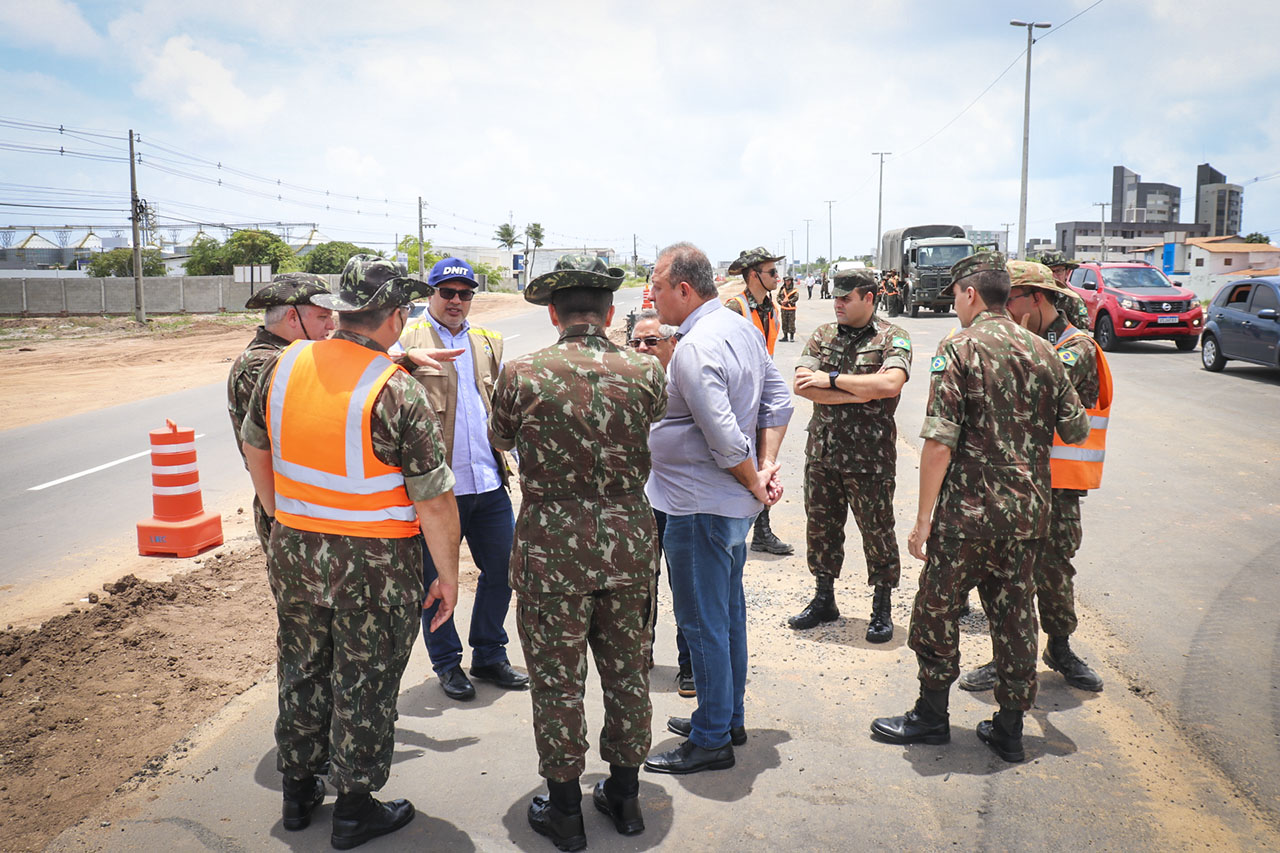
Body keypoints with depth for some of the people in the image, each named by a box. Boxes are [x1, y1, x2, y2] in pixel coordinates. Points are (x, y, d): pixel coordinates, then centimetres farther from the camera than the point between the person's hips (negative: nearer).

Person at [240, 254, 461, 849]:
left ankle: (298, 789, 38)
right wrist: (447, 575, -5)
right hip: (375, 563, -5)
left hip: (294, 551, 5)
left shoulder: (283, 365, -2)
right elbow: (434, 500, -17)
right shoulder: (398, 392, -20)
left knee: (302, 669, 21)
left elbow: (255, 447, 13)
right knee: (363, 683, 10)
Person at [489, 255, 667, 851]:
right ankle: (625, 795, 34)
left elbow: (501, 439, 6)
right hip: (629, 540, 3)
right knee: (627, 671, 18)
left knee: (556, 679, 11)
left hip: (553, 545, -3)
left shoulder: (522, 373, -12)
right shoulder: (646, 372, -6)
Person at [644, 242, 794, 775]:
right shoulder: (741, 327, 7)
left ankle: (711, 741, 16)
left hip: (701, 507, -10)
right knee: (727, 610, 20)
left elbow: (724, 438, -27)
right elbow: (778, 399, 10)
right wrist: (768, 465, 2)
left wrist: (754, 484, -11)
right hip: (734, 505, 10)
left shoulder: (694, 348, -23)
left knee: (702, 622, 2)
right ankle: (728, 717, 35)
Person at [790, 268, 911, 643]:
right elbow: (802, 384, -6)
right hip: (822, 451, 5)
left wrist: (831, 379, -16)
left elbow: (891, 383, -23)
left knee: (877, 532, 6)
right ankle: (824, 599, 30)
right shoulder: (823, 335, 8)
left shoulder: (891, 338, -4)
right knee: (821, 528, 14)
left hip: (870, 457, -4)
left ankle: (882, 609, 22)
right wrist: (859, 393, -14)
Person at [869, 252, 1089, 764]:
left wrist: (923, 519, -12)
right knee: (1014, 615, 14)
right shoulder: (1043, 352, 6)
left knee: (937, 612, 9)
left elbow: (939, 442, -17)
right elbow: (1077, 430, 12)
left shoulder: (958, 349, -11)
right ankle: (1009, 729, 23)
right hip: (1026, 513, 6)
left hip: (967, 513, -6)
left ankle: (931, 717, 21)